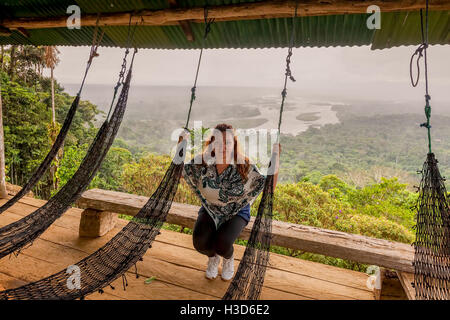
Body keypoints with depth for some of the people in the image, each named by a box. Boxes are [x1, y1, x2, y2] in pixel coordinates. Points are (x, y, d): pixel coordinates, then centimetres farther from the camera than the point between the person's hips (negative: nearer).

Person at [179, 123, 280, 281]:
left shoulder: (245, 166, -19)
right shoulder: (202, 162, -14)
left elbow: (270, 187, -16)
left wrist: (276, 158, -24)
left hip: (236, 211, -2)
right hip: (210, 209, 2)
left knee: (222, 244, -27)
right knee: (200, 243, -23)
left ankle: (229, 259, 14)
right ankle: (212, 257, 17)